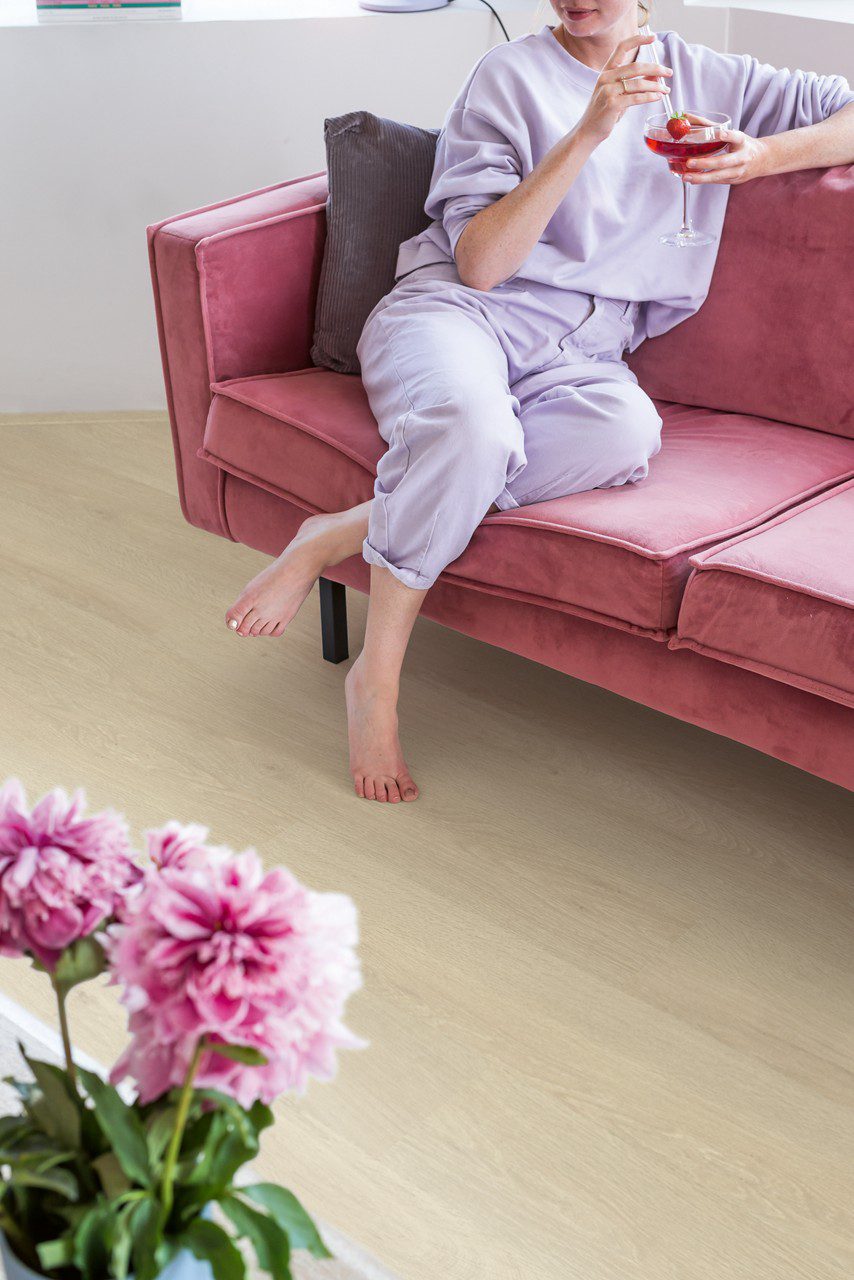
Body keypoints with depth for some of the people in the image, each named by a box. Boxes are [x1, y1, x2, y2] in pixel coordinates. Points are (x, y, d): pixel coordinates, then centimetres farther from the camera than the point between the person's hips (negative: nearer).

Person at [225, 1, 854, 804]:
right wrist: (586, 134, -14)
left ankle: (335, 539, -28)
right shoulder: (512, 74, 5)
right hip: (458, 310, -3)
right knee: (471, 426, -41)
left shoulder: (710, 81, 16)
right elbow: (478, 264, -6)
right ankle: (376, 678, -23)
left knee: (628, 434, -36)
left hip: (577, 355, 3)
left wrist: (763, 157, -1)